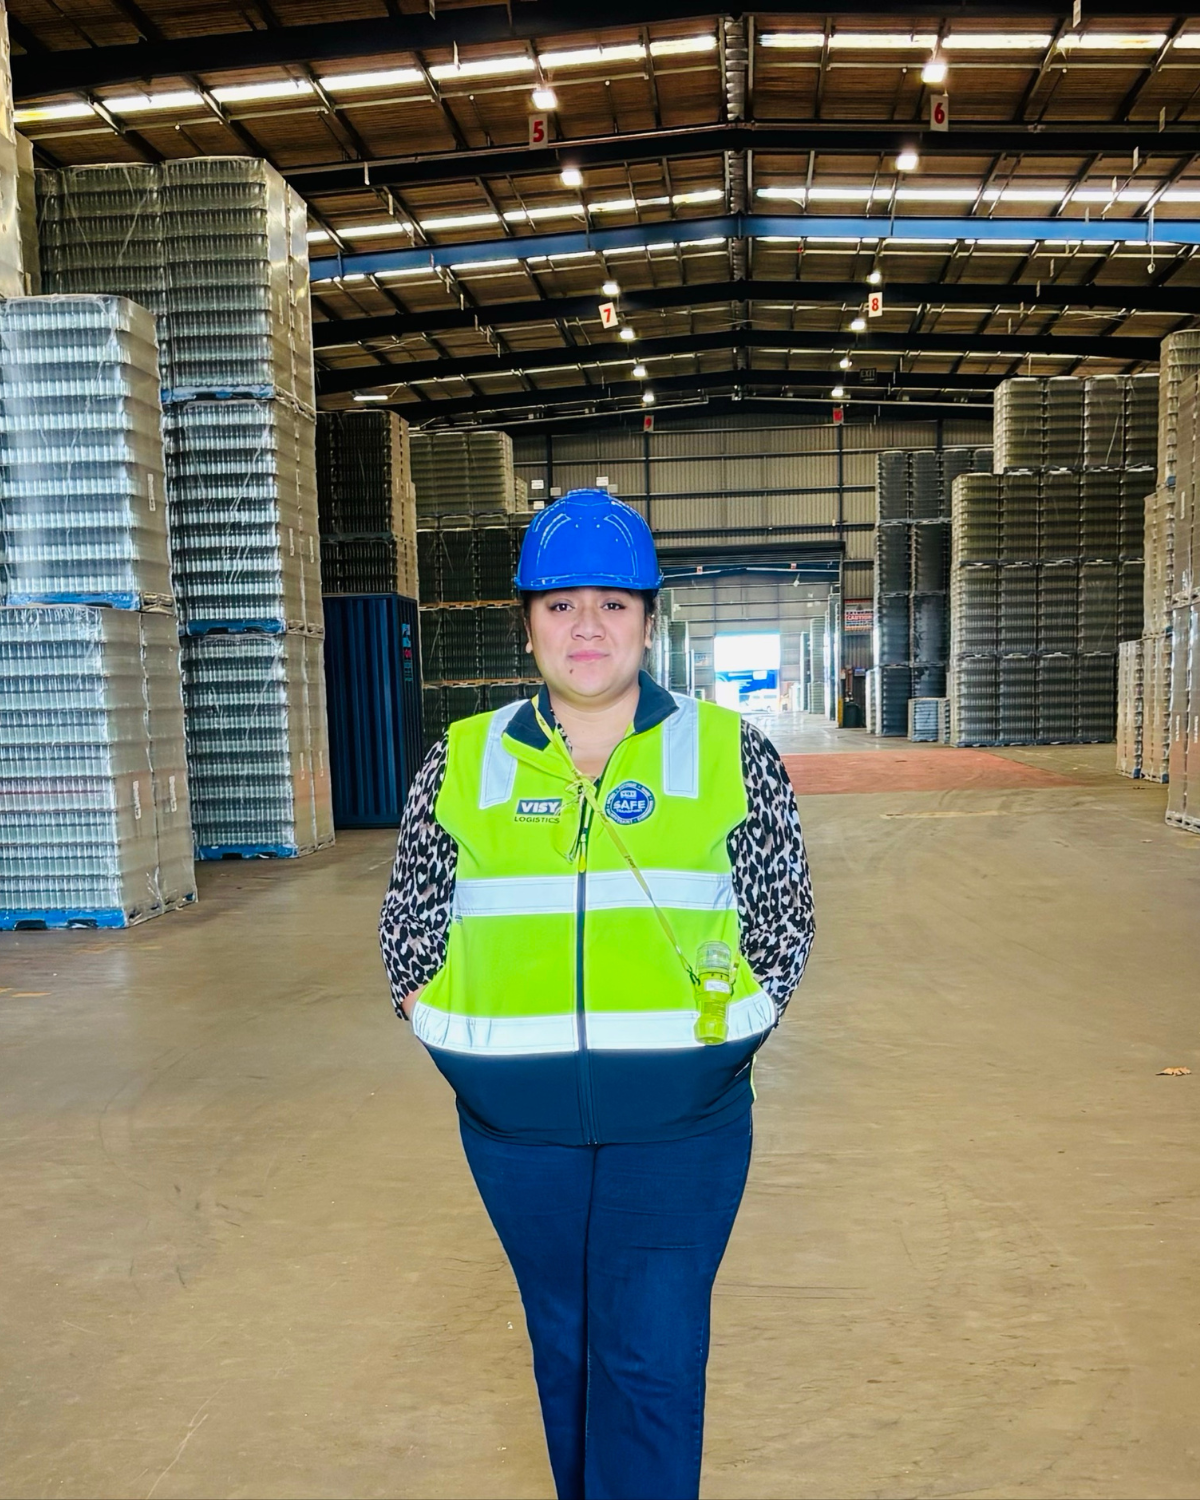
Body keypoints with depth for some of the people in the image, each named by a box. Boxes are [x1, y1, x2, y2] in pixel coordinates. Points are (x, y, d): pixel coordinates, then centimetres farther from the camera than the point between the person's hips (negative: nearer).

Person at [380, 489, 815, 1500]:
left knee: (653, 1360, 2)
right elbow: (408, 926, 8)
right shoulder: (462, 764, 2)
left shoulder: (731, 754, -2)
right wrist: (473, 1045, 1)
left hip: (682, 1120, -2)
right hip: (516, 1128, 2)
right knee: (564, 1349, 18)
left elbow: (785, 919, 5)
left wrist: (721, 1035, -3)